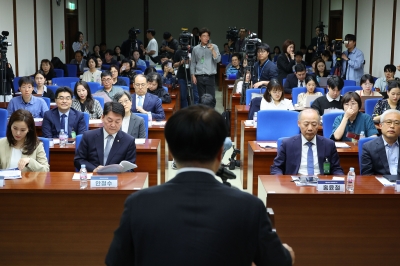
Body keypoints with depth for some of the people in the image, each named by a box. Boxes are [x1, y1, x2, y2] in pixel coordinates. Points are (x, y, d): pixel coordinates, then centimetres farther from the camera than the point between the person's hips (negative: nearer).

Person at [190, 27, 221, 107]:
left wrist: (212, 50, -14)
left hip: (210, 77, -2)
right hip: (199, 77, 2)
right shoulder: (195, 49, 8)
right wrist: (193, 75, 4)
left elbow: (218, 60, -4)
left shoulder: (214, 47, 4)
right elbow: (193, 63, 12)